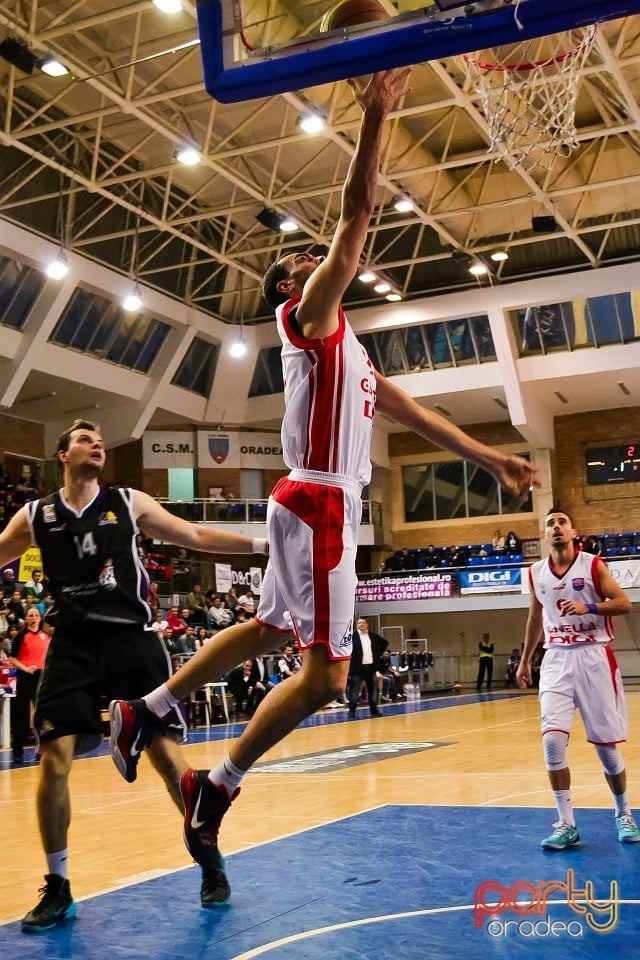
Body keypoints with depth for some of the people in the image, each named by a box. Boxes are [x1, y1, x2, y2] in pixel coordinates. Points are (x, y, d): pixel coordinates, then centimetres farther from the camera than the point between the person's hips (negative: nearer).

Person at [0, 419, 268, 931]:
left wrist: (261, 544, 9)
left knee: (166, 751, -2)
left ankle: (209, 857, 19)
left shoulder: (129, 502, 5)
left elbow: (194, 535, 12)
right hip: (73, 644, 1)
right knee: (54, 758, -8)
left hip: (132, 638, -1)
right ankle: (58, 889, 9)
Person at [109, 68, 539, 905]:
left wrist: (490, 458, 20)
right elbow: (357, 215, -14)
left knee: (272, 628, 20)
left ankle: (146, 711, 27)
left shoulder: (348, 347, 23)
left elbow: (412, 413, 23)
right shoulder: (308, 315, -4)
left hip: (323, 507, 10)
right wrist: (376, 116, -13)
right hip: (318, 506, -10)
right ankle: (218, 786, 2)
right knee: (326, 673, -9)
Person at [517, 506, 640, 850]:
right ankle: (566, 824, -4)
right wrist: (525, 660, 22)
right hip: (557, 658, 3)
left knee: (605, 743, 3)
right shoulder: (536, 573, 7)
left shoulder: (593, 565, -3)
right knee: (552, 739, -13)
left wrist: (589, 607, -24)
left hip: (593, 656, -2)